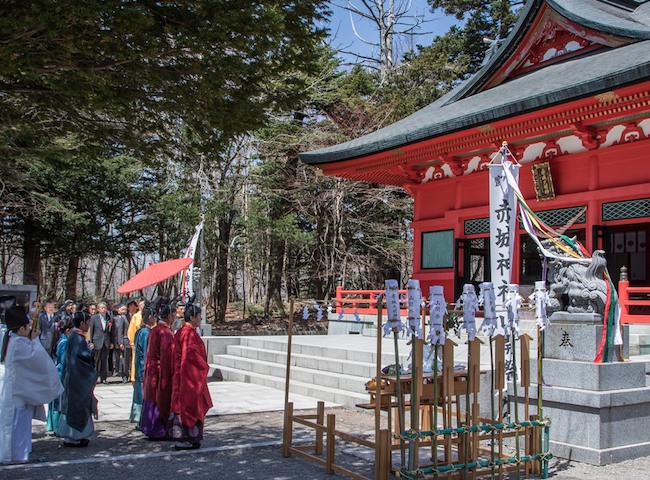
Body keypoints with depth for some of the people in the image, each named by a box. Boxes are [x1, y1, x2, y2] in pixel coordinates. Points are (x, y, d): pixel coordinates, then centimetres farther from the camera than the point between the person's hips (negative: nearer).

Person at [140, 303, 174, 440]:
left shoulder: (154, 331, 10)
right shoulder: (166, 332, -18)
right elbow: (168, 355, -19)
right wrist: (171, 372, -14)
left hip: (152, 370, 9)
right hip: (162, 371, -9)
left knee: (152, 397, 14)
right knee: (162, 399, 0)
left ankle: (149, 428, 23)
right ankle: (159, 432, 6)